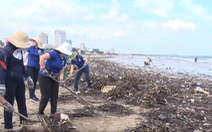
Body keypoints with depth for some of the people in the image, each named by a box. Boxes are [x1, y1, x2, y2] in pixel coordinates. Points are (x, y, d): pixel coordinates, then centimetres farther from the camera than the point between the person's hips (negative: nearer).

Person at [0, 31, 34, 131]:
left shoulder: (18, 50, 10)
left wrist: (28, 78, 24)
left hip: (19, 81, 8)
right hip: (9, 82, -8)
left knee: (22, 102, 13)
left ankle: (24, 123, 26)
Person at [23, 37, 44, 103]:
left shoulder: (41, 50, 3)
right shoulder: (30, 48, -1)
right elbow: (25, 56, 0)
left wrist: (40, 54, -17)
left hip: (37, 67, 3)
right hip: (30, 66, -3)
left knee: (35, 81, 9)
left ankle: (33, 95, 21)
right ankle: (32, 96, -9)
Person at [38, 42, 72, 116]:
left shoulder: (63, 60, 6)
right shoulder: (54, 54, -19)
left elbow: (61, 71, 3)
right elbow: (42, 57, -30)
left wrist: (61, 80, -13)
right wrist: (43, 68, -30)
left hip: (54, 78, 8)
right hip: (44, 77, -8)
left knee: (54, 96, 6)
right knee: (46, 96, -5)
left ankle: (53, 112, 15)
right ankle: (40, 113, 12)